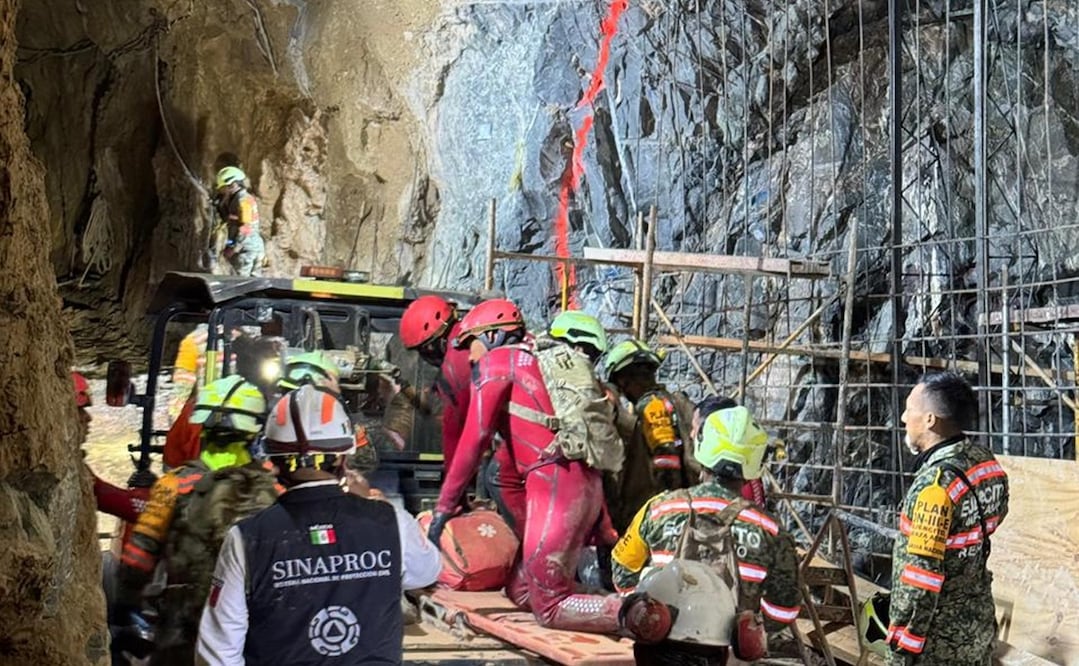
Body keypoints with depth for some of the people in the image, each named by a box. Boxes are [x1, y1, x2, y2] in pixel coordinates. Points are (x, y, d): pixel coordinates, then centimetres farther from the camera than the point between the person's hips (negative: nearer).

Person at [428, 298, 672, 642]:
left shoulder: (498, 360, 4)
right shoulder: (531, 365, 30)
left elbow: (475, 438, -5)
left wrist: (445, 505, 0)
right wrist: (523, 528, 31)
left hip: (557, 485, -9)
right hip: (587, 486, 9)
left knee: (548, 606, -3)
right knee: (520, 591, 15)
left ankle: (635, 615, -19)